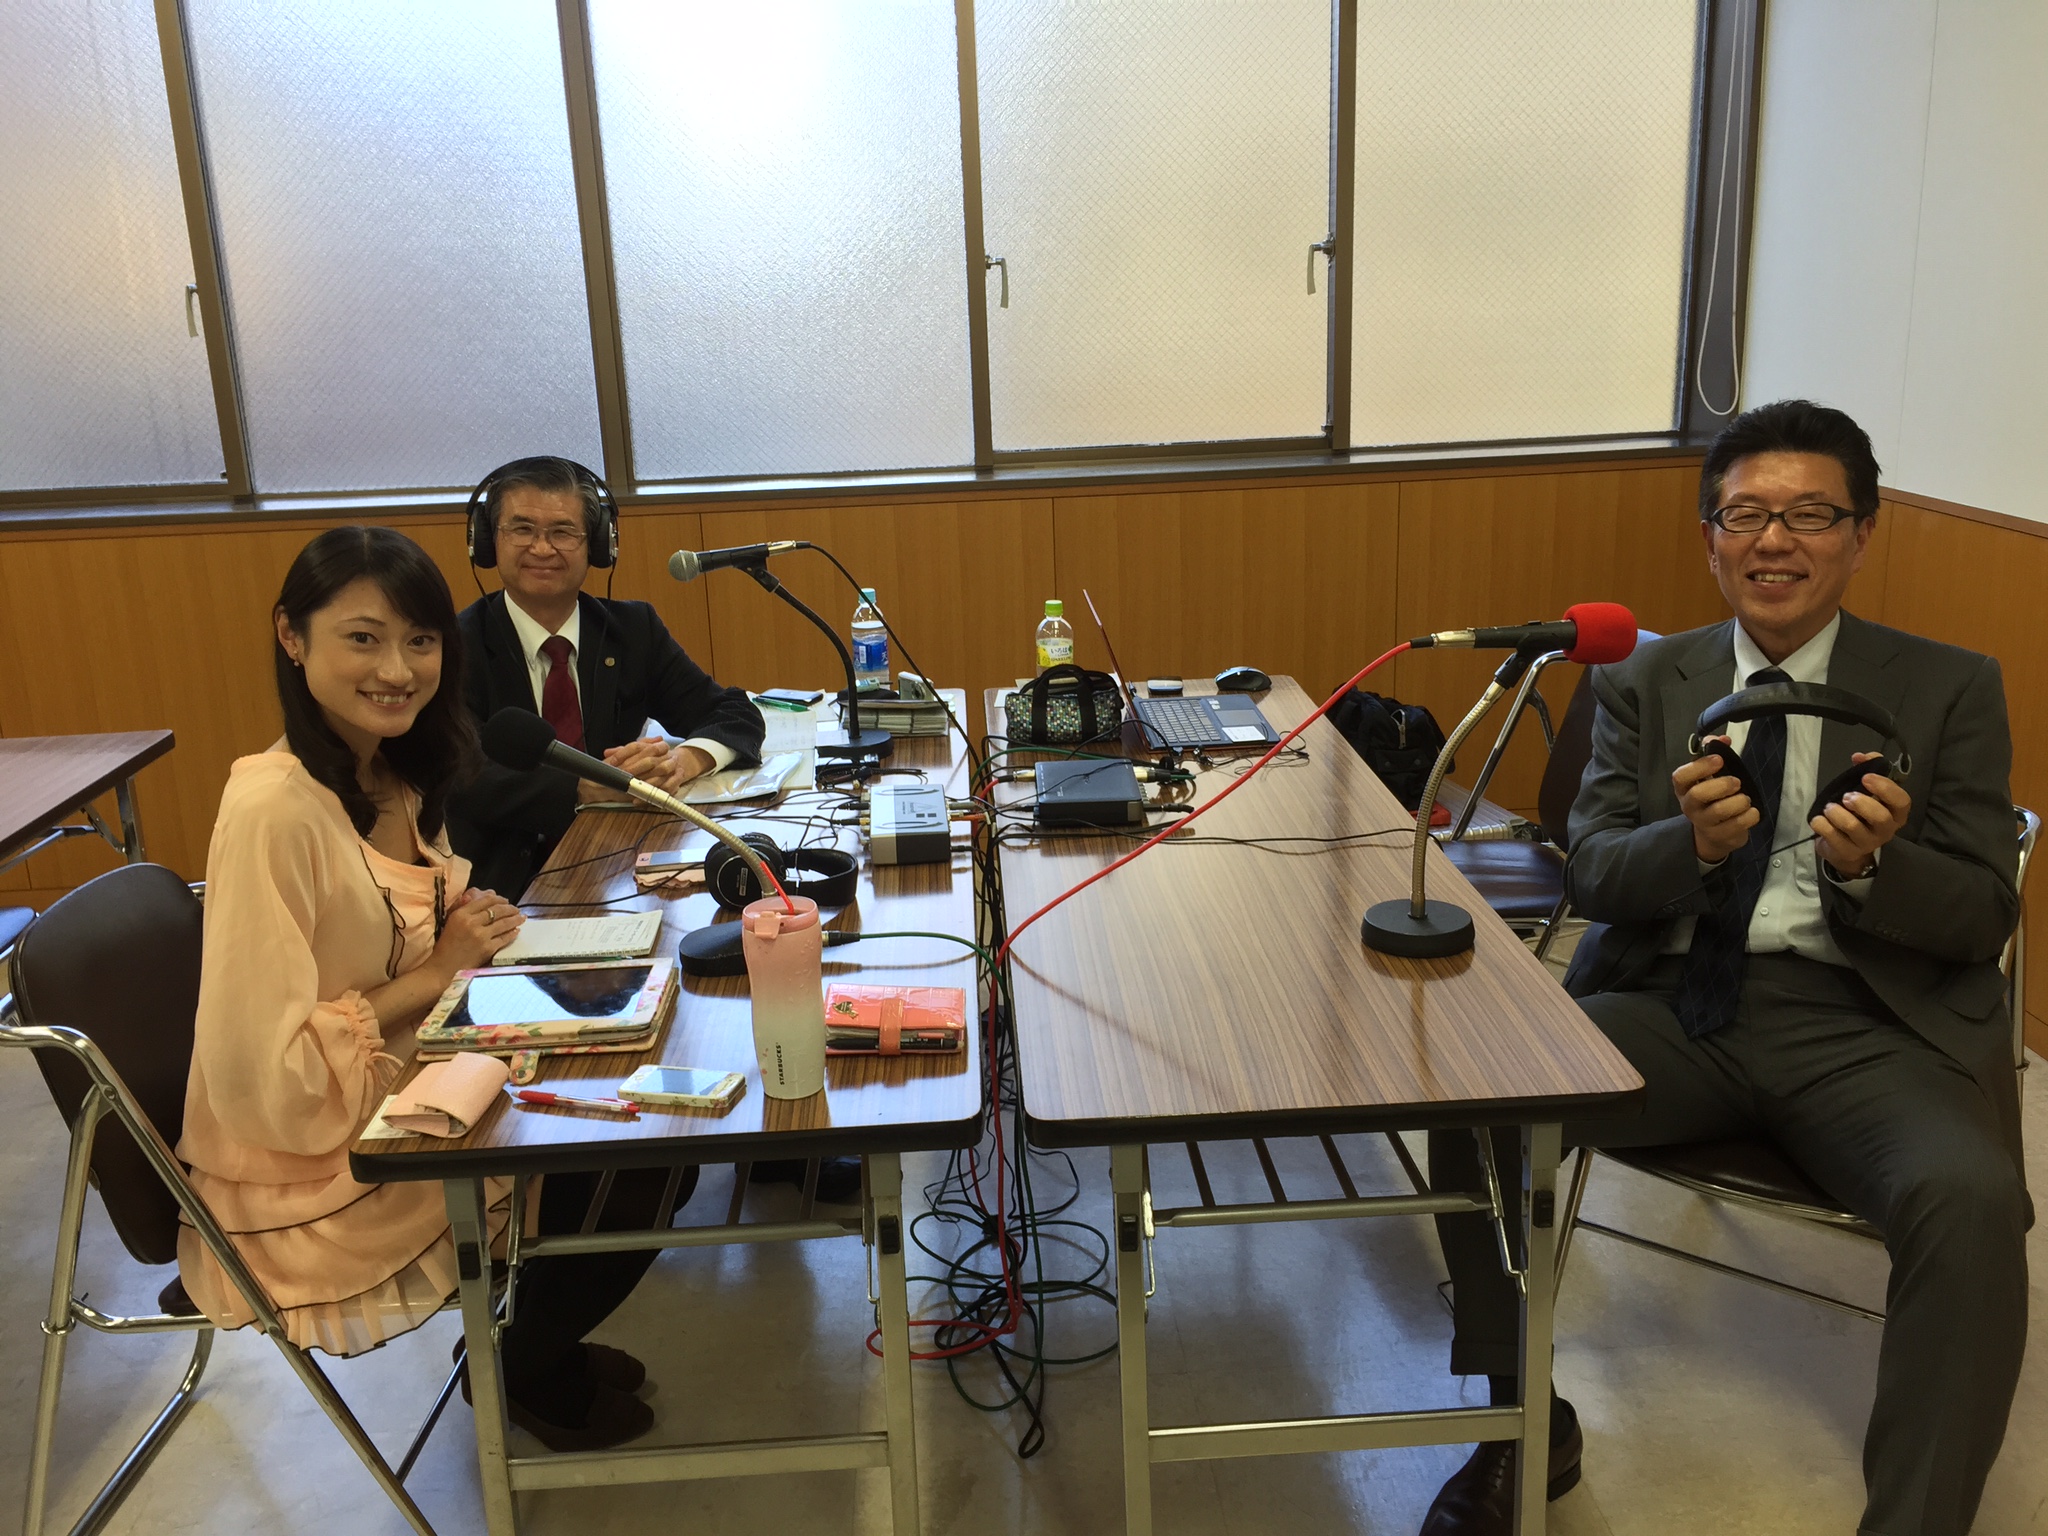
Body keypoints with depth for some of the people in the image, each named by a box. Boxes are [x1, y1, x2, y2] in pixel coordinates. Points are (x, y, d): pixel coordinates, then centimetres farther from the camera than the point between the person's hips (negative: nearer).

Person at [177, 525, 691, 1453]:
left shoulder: (395, 774, -1)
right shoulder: (275, 809, -27)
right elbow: (259, 1079, -28)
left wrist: (468, 928, -7)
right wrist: (435, 973, -22)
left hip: (407, 1108, 8)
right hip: (314, 1185, -8)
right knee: (636, 1179, -5)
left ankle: (533, 1341, 26)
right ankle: (527, 1375, 23)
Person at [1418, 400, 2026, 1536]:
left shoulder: (1949, 690, 8)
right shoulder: (1645, 683, 12)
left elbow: (1984, 917, 3)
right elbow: (1591, 874, 3)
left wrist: (1871, 866, -19)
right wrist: (1694, 843, -20)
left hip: (1858, 1023, -1)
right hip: (1672, 1004, 2)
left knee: (1970, 1197, -32)